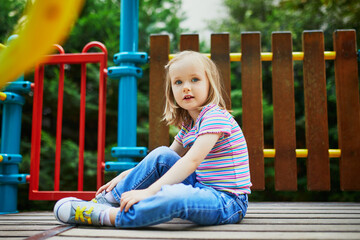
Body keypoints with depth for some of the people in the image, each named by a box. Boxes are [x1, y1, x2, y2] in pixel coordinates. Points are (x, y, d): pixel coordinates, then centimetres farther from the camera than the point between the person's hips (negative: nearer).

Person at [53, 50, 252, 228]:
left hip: (228, 202, -8)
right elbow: (163, 162, 17)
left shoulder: (216, 116, -15)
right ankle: (109, 199, 1)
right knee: (161, 155, -3)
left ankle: (105, 216, -24)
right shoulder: (188, 125, 13)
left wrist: (150, 190, -32)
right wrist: (125, 176, 5)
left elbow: (192, 161, -26)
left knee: (173, 195, -36)